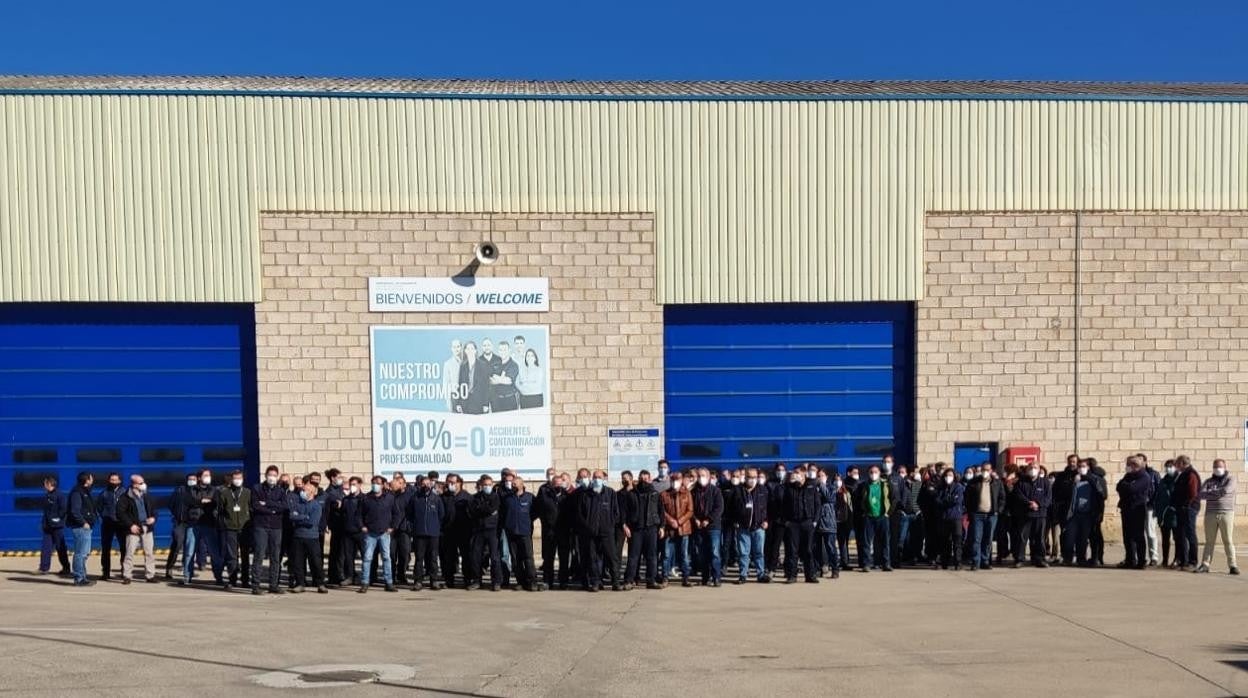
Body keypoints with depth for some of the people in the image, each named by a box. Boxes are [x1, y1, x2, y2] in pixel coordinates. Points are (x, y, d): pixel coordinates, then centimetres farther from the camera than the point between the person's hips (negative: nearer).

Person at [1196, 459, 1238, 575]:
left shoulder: (1230, 480, 4)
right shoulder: (1208, 481, 12)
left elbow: (1225, 491, -15)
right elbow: (1201, 495, -4)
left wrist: (1211, 493, -3)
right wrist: (1218, 494, -11)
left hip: (1226, 513, -3)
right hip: (1210, 514, 3)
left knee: (1228, 541, -3)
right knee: (1209, 541, 4)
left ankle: (1232, 565, -2)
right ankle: (1205, 564, 4)